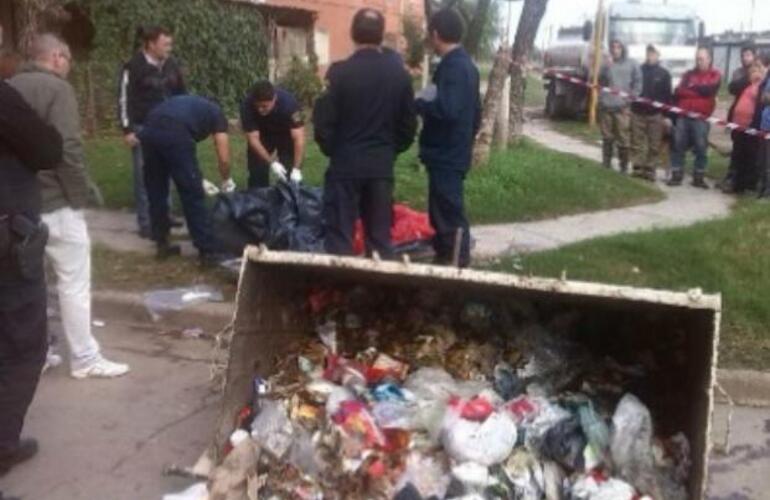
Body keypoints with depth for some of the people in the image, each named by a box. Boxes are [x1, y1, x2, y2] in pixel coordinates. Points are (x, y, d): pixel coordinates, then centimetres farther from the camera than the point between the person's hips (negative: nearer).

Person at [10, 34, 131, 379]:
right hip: (54, 201, -8)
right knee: (74, 280, 1)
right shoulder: (56, 88, -12)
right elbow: (67, 148, -21)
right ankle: (85, 359, 7)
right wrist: (80, 195, -11)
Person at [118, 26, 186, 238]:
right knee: (144, 176, -1)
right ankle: (146, 222, 4)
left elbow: (182, 94, 17)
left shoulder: (172, 65, 5)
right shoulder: (134, 67, -11)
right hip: (143, 129, -5)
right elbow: (124, 99, -11)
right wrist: (127, 129, -15)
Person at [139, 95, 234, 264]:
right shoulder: (217, 114, 25)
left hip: (149, 130, 6)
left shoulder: (190, 104, 40)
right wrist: (227, 182, 36)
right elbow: (224, 159, 18)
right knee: (193, 195, 3)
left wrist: (198, 179, 48)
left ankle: (162, 244, 30)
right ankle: (208, 251, 8)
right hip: (174, 133, -6)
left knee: (156, 192, 20)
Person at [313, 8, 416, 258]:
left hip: (346, 164, -3)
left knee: (340, 236, 2)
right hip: (382, 166, 4)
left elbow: (324, 121, -9)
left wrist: (333, 150, 9)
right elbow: (408, 124, 6)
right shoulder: (399, 73, 2)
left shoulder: (340, 71, -10)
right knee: (380, 236, 11)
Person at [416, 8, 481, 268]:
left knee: (450, 215, -4)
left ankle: (457, 264, 2)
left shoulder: (452, 66, -18)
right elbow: (475, 110, 20)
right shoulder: (465, 63, 13)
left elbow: (447, 109, -30)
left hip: (446, 156, -10)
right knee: (443, 211, 18)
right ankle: (445, 259, 27)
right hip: (454, 152, 10)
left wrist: (419, 104, -16)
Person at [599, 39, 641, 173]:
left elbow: (638, 82, 3)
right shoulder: (607, 65, 12)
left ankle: (624, 166, -1)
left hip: (622, 106, -3)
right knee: (607, 137, 10)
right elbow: (600, 81, 2)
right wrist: (606, 68, -11)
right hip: (605, 105, 3)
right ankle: (606, 164, 20)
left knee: (623, 138, -7)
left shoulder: (631, 64, 6)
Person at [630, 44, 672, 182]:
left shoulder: (664, 73, 6)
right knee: (637, 143, 2)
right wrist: (629, 105, -2)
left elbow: (667, 95, 4)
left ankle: (650, 170, 5)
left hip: (656, 114, -1)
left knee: (654, 144, 0)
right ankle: (638, 168, 9)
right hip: (637, 112, 1)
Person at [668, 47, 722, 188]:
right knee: (678, 145, 1)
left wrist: (692, 88, -1)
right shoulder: (689, 74, 14)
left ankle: (699, 177, 10)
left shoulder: (715, 75, 5)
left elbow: (709, 89, -13)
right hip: (683, 115, 3)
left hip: (701, 117, -3)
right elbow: (678, 92, -1)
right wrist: (699, 91, -9)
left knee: (701, 147, 1)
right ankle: (676, 175, 8)